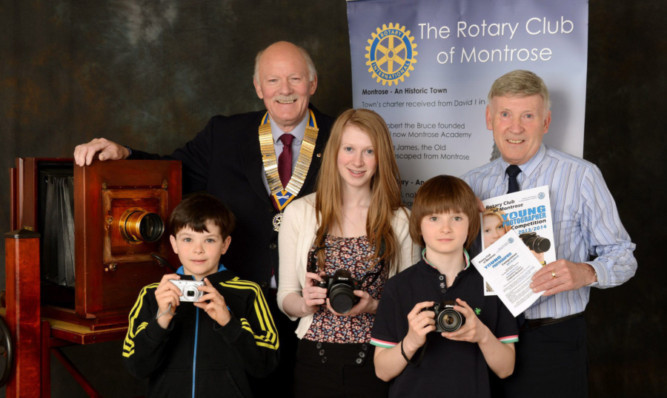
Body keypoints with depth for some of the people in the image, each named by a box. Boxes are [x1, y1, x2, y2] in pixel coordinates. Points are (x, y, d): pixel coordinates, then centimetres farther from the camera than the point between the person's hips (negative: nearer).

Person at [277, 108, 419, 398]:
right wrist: (305, 304, -15)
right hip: (316, 360, 1)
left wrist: (373, 306, -13)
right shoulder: (299, 213, 3)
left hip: (376, 361, 0)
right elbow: (285, 297, 5)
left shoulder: (399, 220, 2)